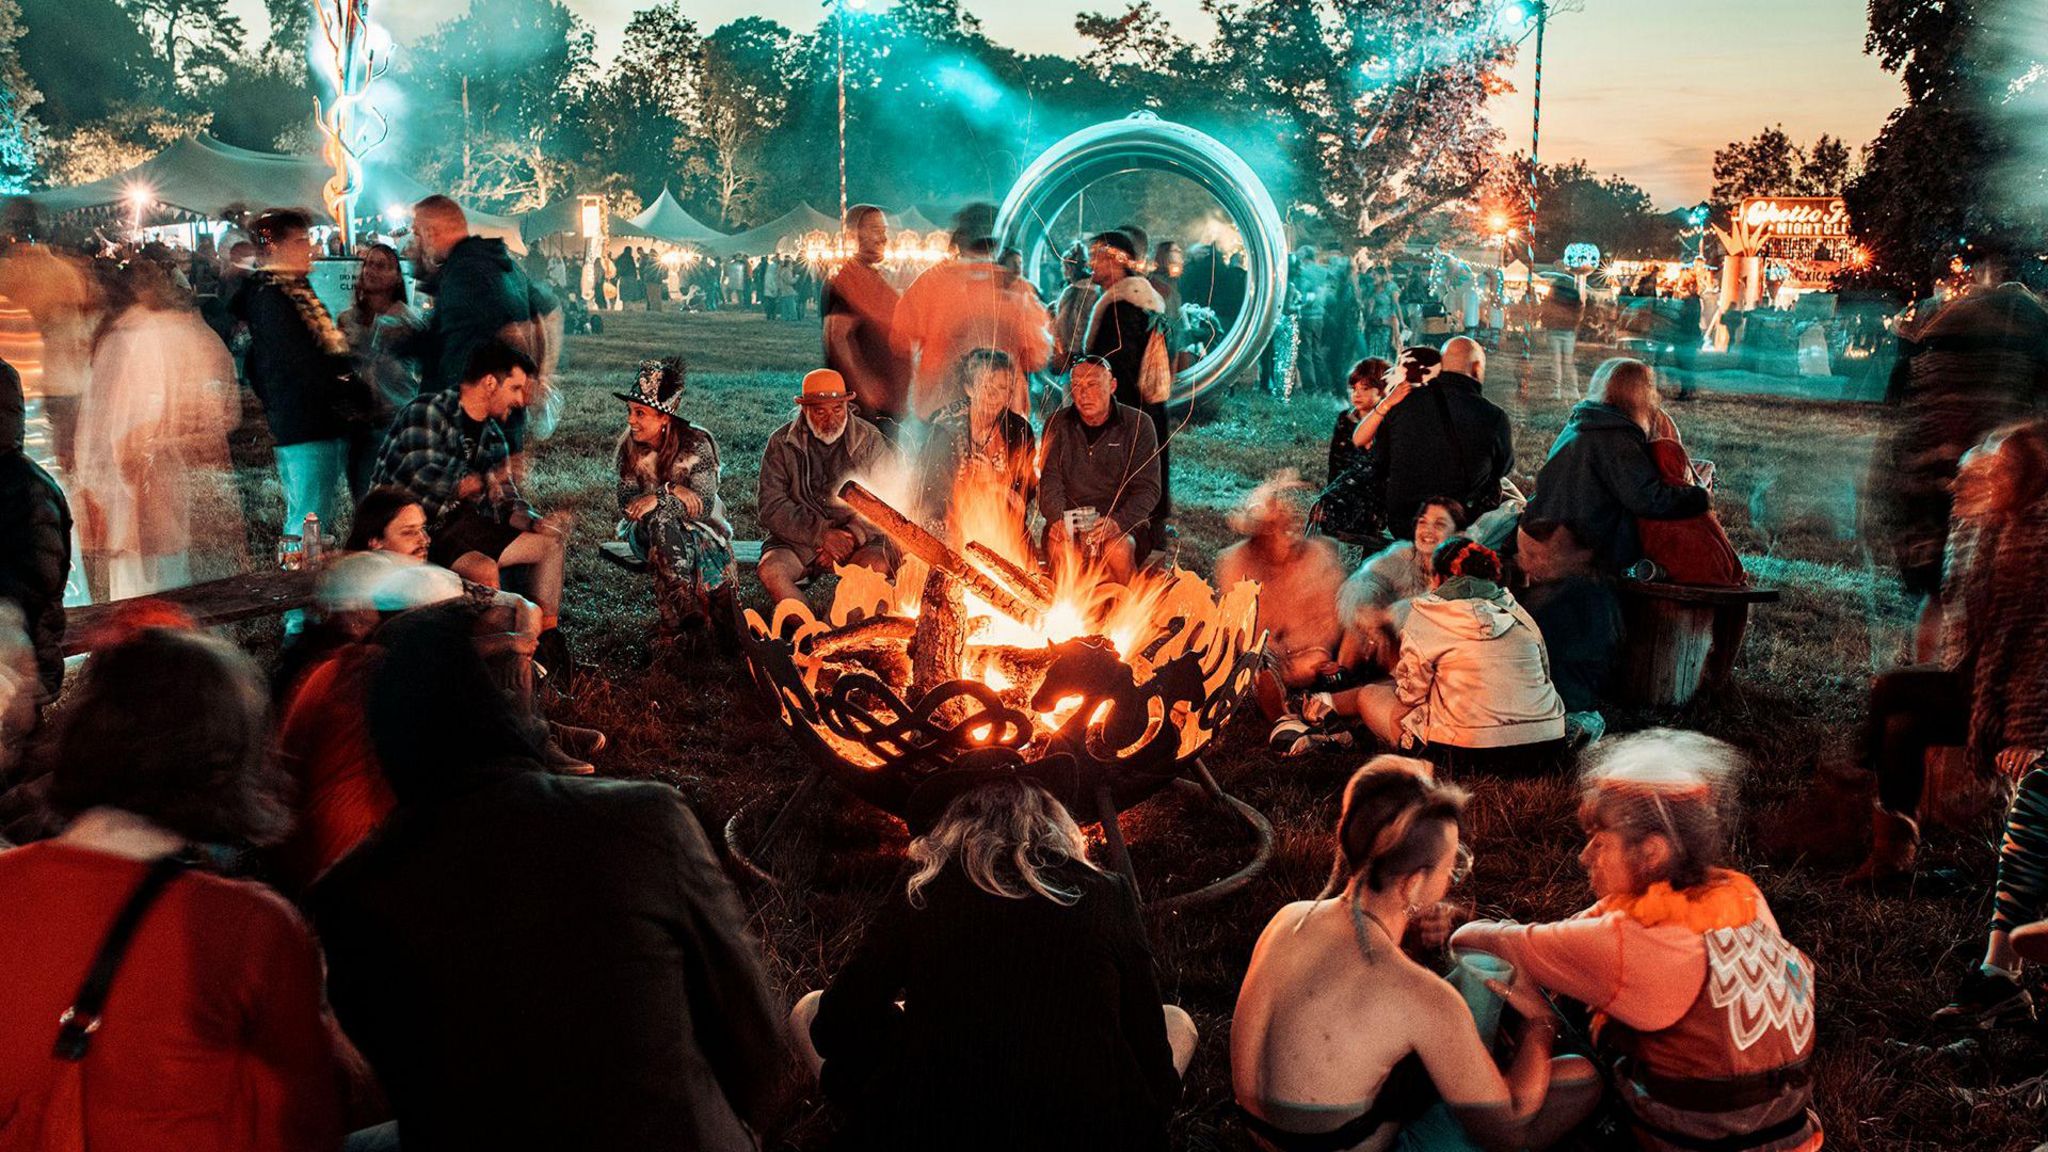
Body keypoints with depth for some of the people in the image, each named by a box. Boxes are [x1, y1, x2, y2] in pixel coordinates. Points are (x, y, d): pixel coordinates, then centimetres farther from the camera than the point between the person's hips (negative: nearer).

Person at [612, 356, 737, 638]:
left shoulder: (695, 444, -14)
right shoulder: (630, 446, -4)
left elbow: (704, 506, -19)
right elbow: (626, 504, -10)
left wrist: (658, 499, -32)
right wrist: (671, 491, -25)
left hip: (700, 531, -2)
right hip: (648, 532, 3)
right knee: (659, 519, -33)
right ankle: (687, 609, -38)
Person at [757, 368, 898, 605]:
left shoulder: (870, 440, 1)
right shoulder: (781, 443, 0)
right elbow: (770, 506, -6)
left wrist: (851, 536, -16)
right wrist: (821, 534, -18)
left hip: (859, 540, 0)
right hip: (798, 539, 0)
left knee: (877, 565, -33)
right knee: (770, 570, -30)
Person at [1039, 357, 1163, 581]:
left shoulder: (1138, 424, 0)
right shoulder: (1058, 424, 8)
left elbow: (1147, 488, -3)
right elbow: (1050, 480, 3)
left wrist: (1118, 522, -21)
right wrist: (1056, 518, -19)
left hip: (1122, 520, -1)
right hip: (1069, 519, 1)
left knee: (1119, 551, -33)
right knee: (1061, 550, -31)